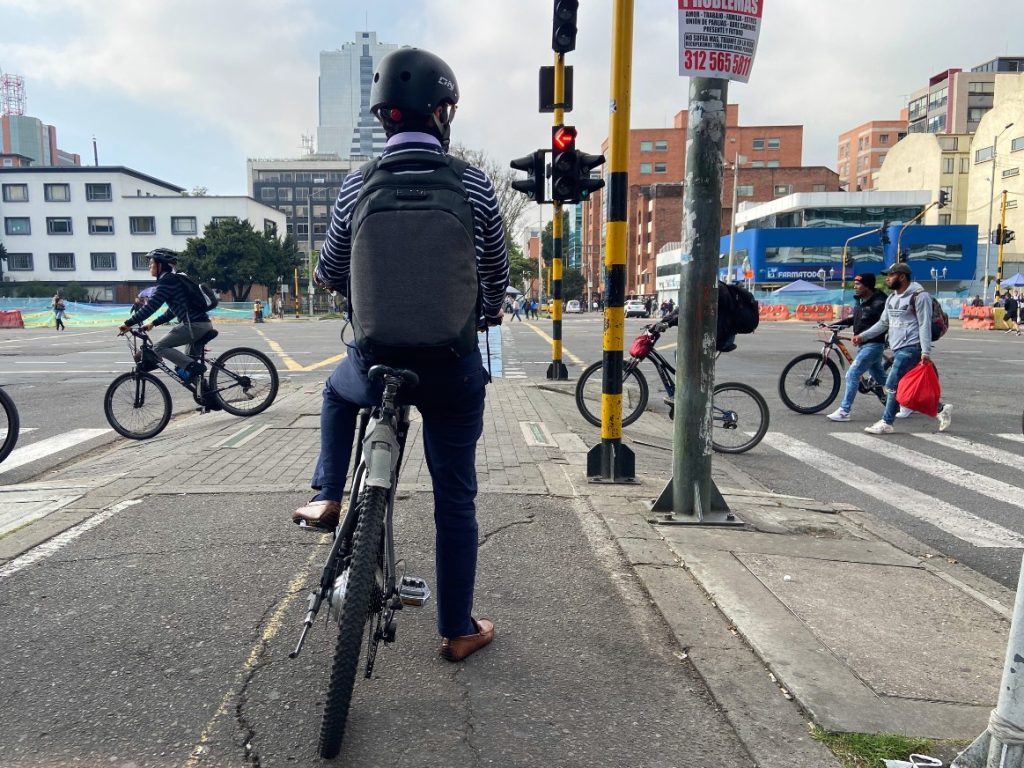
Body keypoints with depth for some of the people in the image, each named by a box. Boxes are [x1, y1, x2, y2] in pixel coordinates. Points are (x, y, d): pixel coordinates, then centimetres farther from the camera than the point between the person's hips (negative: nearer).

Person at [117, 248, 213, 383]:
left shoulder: (167, 281, -7)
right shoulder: (174, 280, 24)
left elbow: (150, 306, -13)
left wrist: (128, 324, -8)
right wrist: (153, 324, 30)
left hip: (195, 325, -10)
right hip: (204, 324, 10)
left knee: (159, 347, -5)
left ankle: (193, 367, -15)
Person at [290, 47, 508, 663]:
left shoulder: (357, 185, -3)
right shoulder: (474, 184, -5)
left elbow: (329, 276, 9)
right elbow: (498, 274, 6)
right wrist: (489, 315, 28)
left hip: (377, 363, 1)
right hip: (453, 369, -1)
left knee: (339, 387, 37)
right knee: (456, 498, 13)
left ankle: (328, 498, 28)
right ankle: (458, 630, 25)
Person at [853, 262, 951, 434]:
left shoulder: (919, 295, -10)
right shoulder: (892, 298, 16)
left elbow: (925, 325, -15)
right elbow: (883, 323, 20)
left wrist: (926, 352, -20)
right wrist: (862, 336, 10)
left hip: (911, 348, -9)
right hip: (898, 348, 9)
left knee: (893, 384, -9)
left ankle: (886, 423, -2)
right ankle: (940, 409, 26)